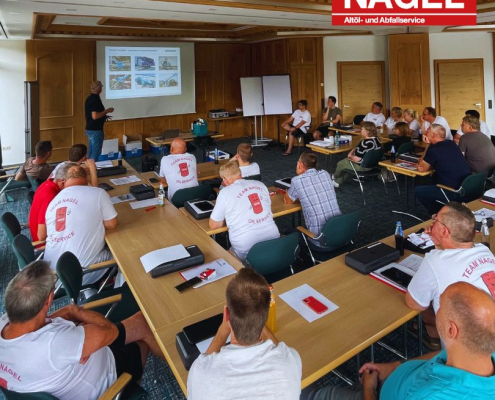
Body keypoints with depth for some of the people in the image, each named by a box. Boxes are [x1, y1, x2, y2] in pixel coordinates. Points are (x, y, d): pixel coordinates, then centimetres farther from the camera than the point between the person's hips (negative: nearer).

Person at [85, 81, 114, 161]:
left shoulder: (90, 98, 12)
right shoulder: (95, 99, -18)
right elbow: (95, 116, -26)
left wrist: (104, 116, 21)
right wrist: (107, 111, -15)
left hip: (90, 129, 10)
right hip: (95, 130, -10)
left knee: (91, 151, 15)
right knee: (96, 152, -3)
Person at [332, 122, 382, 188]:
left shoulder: (365, 142, -31)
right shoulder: (376, 139, 1)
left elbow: (357, 159, -27)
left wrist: (351, 156, -8)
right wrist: (352, 152, 1)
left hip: (363, 167, -10)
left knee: (340, 164, 13)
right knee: (345, 160, 27)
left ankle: (335, 177, 45)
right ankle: (338, 181, 36)